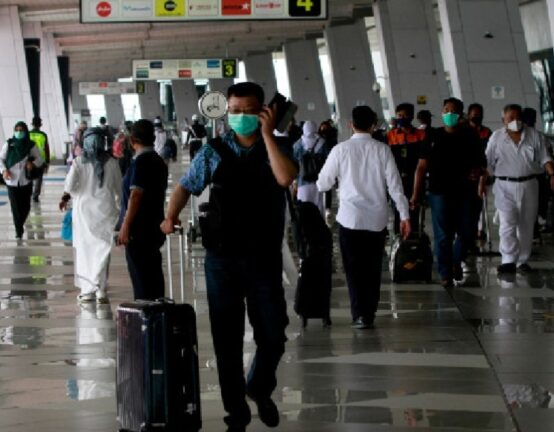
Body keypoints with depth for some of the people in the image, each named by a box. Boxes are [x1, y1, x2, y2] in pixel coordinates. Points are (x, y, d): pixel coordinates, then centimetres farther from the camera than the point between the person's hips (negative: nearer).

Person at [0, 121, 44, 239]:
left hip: (26, 181, 1)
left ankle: (20, 226, 34)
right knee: (15, 207, -4)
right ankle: (19, 232, 4)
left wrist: (33, 164, -15)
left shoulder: (30, 145, 0)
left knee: (25, 207, 6)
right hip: (12, 181, -1)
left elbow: (40, 159, 6)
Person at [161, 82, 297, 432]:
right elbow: (187, 186, 13)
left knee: (273, 336, 3)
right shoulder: (214, 151, 4)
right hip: (222, 258, 1)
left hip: (264, 258, 0)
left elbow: (285, 178, -19)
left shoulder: (277, 148, 2)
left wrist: (267, 134, -16)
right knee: (227, 338, 6)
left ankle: (260, 389, 33)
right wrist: (170, 217, -1)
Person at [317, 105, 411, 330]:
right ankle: (370, 314, 15)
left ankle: (359, 314, -6)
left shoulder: (341, 149, -5)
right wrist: (404, 215, 2)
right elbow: (395, 185, -3)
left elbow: (323, 184, 0)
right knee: (373, 268, 12)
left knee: (354, 269, 3)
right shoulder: (382, 150, -3)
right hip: (377, 218, 1)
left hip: (350, 218, -1)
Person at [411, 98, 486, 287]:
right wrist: (416, 194, -6)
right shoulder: (434, 137, 2)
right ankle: (445, 274, 10)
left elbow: (481, 161, 16)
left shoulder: (470, 137, 6)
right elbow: (422, 167, 0)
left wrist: (479, 171, -9)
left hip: (464, 192, 2)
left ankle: (456, 261, 30)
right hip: (439, 192, -2)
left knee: (467, 233, 2)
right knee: (443, 236, 0)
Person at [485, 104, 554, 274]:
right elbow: (488, 163, 3)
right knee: (507, 225, -11)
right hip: (505, 186, -2)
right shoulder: (496, 137, 3)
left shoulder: (533, 135, 5)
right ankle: (509, 261, -15)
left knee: (526, 225, 6)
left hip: (528, 185, 2)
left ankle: (523, 260, 15)